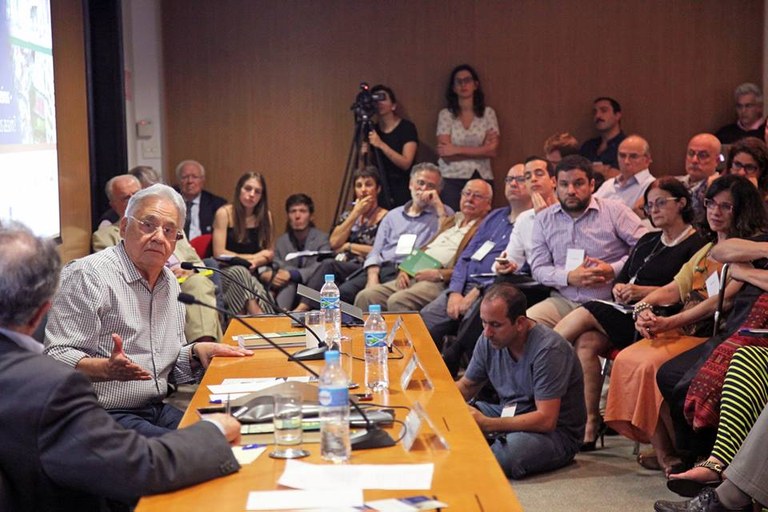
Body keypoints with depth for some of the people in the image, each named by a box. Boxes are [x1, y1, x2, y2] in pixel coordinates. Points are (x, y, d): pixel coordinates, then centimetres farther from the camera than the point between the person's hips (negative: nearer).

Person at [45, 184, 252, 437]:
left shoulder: (170, 282, 16)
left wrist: (195, 352, 4)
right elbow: (57, 357, -18)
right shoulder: (88, 275, -10)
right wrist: (107, 369, -35)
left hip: (157, 410, 8)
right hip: (106, 415, -8)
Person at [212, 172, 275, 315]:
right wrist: (252, 257, -4)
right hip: (227, 270, -3)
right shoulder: (225, 213, -4)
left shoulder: (265, 215, 9)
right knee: (240, 271, -39)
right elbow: (219, 253, -8)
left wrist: (256, 261, -13)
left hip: (254, 273, 3)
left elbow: (270, 252, 10)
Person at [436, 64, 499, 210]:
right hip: (452, 178, -1)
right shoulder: (446, 114, 5)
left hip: (481, 178, 1)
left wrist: (457, 150, -7)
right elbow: (446, 154, -4)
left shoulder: (488, 113, 8)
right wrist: (480, 151, -5)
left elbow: (492, 150, -3)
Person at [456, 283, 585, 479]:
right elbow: (466, 386, 13)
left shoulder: (548, 350, -23)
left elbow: (546, 420, -27)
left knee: (511, 448, -38)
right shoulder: (489, 339, -2)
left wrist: (487, 424, -30)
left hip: (555, 432, -7)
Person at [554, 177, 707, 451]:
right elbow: (621, 279, 22)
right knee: (586, 343, -23)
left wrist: (642, 292, -17)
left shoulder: (695, 245, 1)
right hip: (625, 312, 7)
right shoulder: (648, 241, 26)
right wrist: (619, 289, -2)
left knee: (584, 316, -24)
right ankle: (590, 423, -23)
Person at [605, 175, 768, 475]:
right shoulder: (707, 250, 24)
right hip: (684, 331, 8)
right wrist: (644, 307, -6)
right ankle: (662, 452, -12)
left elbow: (723, 300, -16)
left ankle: (680, 454, -12)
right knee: (627, 359, -14)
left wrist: (668, 323, -21)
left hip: (715, 337, -8)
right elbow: (674, 289, 17)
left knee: (652, 364, -28)